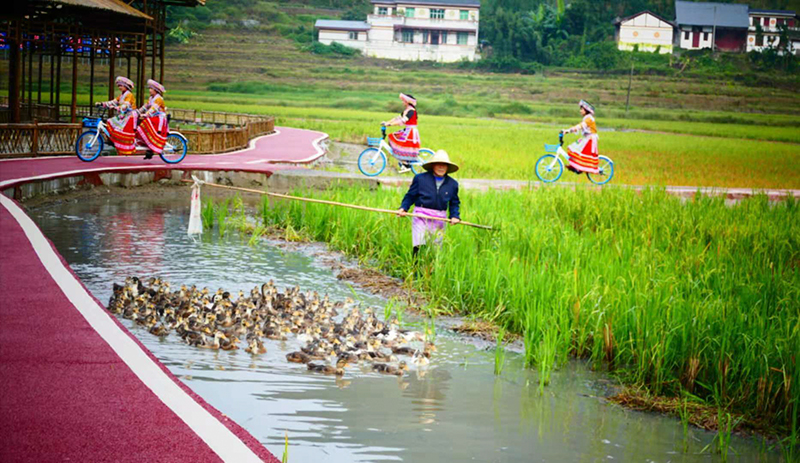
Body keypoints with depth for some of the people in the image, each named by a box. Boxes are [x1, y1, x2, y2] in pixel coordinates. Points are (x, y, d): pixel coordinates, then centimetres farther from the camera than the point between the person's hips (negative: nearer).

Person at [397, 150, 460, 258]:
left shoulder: (452, 184, 10)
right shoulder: (420, 178, 2)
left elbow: (455, 203, 16)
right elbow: (410, 196, 6)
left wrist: (455, 216, -1)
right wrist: (403, 208, -9)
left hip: (439, 220, 3)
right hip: (421, 217, -3)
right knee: (418, 247, -12)